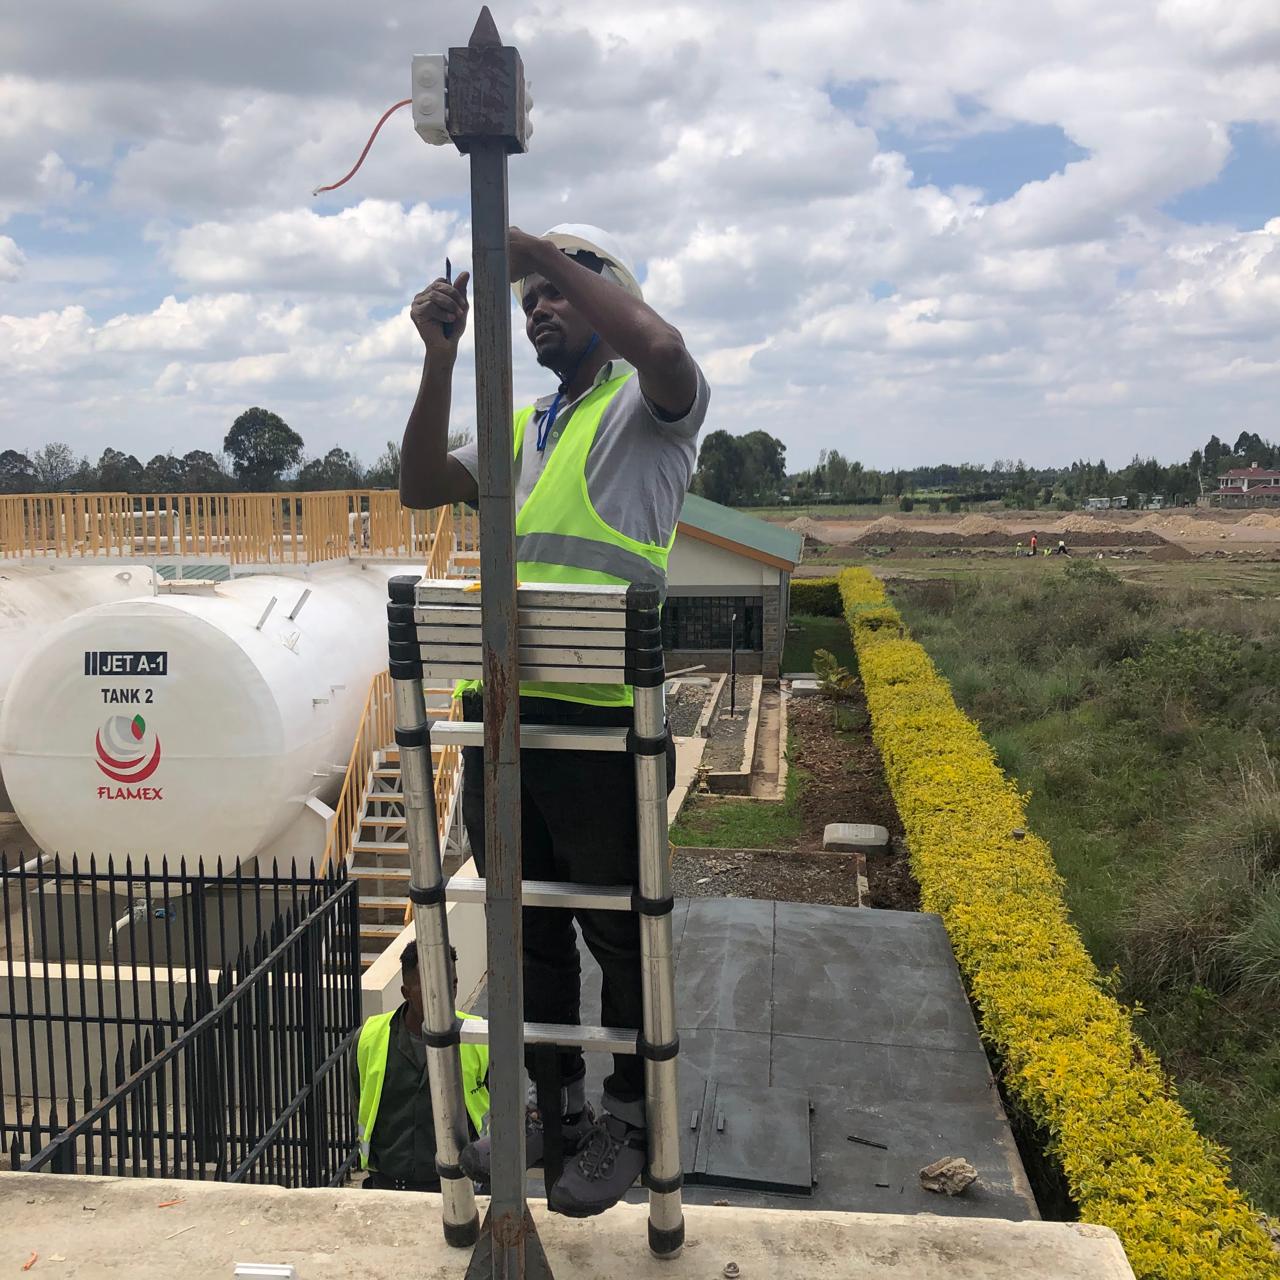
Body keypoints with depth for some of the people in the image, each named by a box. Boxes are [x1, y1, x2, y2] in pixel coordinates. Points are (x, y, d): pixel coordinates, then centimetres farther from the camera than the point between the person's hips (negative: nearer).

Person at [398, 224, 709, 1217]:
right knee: (528, 924, 17)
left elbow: (662, 344, -22)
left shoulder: (648, 410, 2)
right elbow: (422, 488, 11)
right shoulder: (518, 430, 23)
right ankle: (554, 1099, 35)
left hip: (600, 717, -7)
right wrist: (440, 359, 0)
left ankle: (630, 1118, 24)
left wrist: (532, 247, -15)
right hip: (497, 712, 7)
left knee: (620, 930, 5)